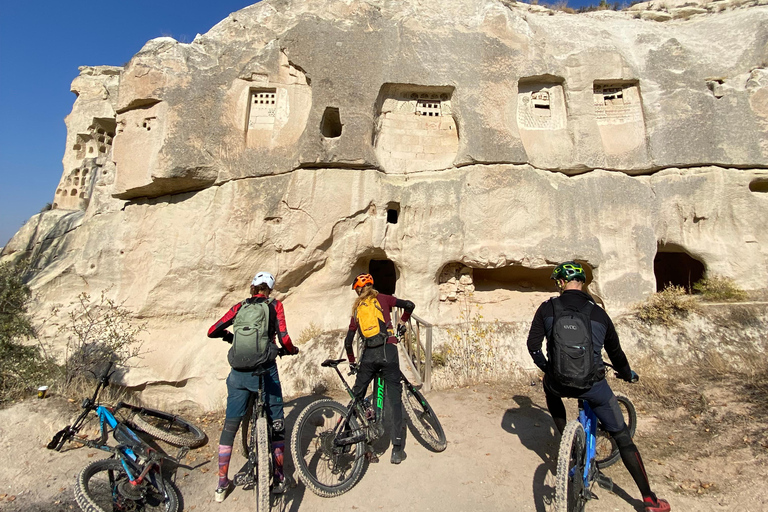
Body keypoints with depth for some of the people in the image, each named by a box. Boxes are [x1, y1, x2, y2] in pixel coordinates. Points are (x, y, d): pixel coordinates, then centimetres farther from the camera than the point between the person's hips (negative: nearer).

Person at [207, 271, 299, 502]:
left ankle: (222, 484, 23)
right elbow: (283, 338, -6)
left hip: (238, 373, 3)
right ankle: (279, 478, 19)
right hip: (265, 371, -3)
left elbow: (212, 332, 11)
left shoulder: (239, 307, 10)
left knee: (230, 424, 16)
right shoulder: (274, 305, 2)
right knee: (276, 422, 12)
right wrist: (292, 350, 14)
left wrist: (229, 336, 30)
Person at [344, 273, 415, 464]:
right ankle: (397, 450, 5)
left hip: (368, 355, 2)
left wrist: (352, 362, 30)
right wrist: (402, 322, 20)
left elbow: (348, 342, 15)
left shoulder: (357, 309, 17)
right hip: (388, 352, -2)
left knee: (357, 396, 17)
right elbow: (409, 305, 1)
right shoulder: (383, 299, 11)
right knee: (395, 400, 3)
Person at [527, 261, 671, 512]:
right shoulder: (599, 313, 5)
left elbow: (533, 345, 0)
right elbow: (615, 351, 16)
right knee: (622, 436, 17)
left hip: (560, 382, -1)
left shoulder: (548, 308, 0)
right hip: (593, 385, 1)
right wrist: (628, 375, 36)